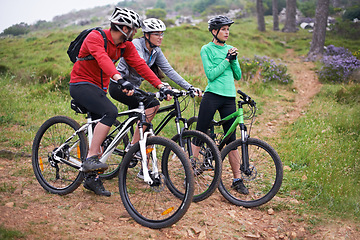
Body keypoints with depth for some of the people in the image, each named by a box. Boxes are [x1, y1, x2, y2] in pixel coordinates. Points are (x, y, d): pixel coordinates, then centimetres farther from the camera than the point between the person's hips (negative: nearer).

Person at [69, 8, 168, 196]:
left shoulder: (126, 45, 1)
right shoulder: (95, 37, -21)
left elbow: (139, 65, -4)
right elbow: (103, 59, -38)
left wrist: (160, 85, -16)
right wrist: (120, 80, -54)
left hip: (99, 88, 8)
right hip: (81, 85, -8)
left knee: (99, 132, 8)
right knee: (111, 112, -30)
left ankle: (91, 178, 19)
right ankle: (90, 159, -27)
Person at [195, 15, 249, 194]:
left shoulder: (230, 49, 15)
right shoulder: (207, 49, 0)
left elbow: (238, 76, 12)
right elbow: (210, 74, -10)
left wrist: (234, 60, -4)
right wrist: (226, 60, -12)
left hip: (229, 98, 4)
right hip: (212, 96, -4)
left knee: (231, 140, 5)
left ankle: (237, 179, 10)